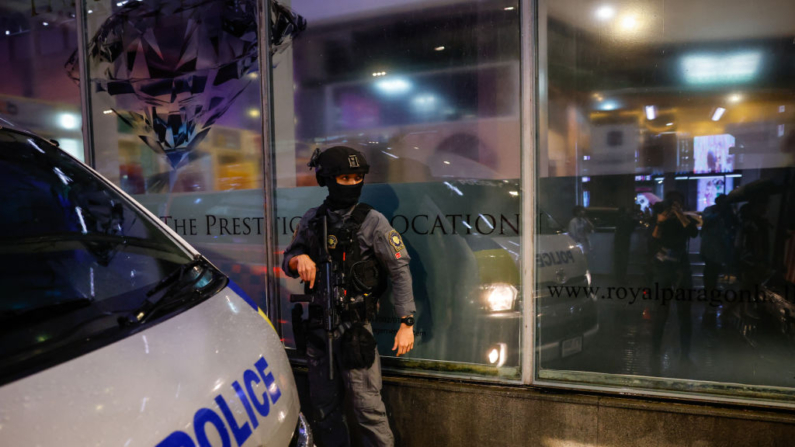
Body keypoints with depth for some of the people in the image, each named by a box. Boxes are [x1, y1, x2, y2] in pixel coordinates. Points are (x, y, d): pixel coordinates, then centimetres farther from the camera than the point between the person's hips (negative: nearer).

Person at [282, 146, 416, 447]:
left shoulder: (372, 221, -5)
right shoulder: (311, 220, 7)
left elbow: (400, 270, -7)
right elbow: (288, 259, 17)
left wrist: (406, 323, -12)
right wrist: (299, 259, -8)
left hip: (353, 328, -4)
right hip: (317, 326, 5)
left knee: (367, 405, -3)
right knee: (324, 406, 16)